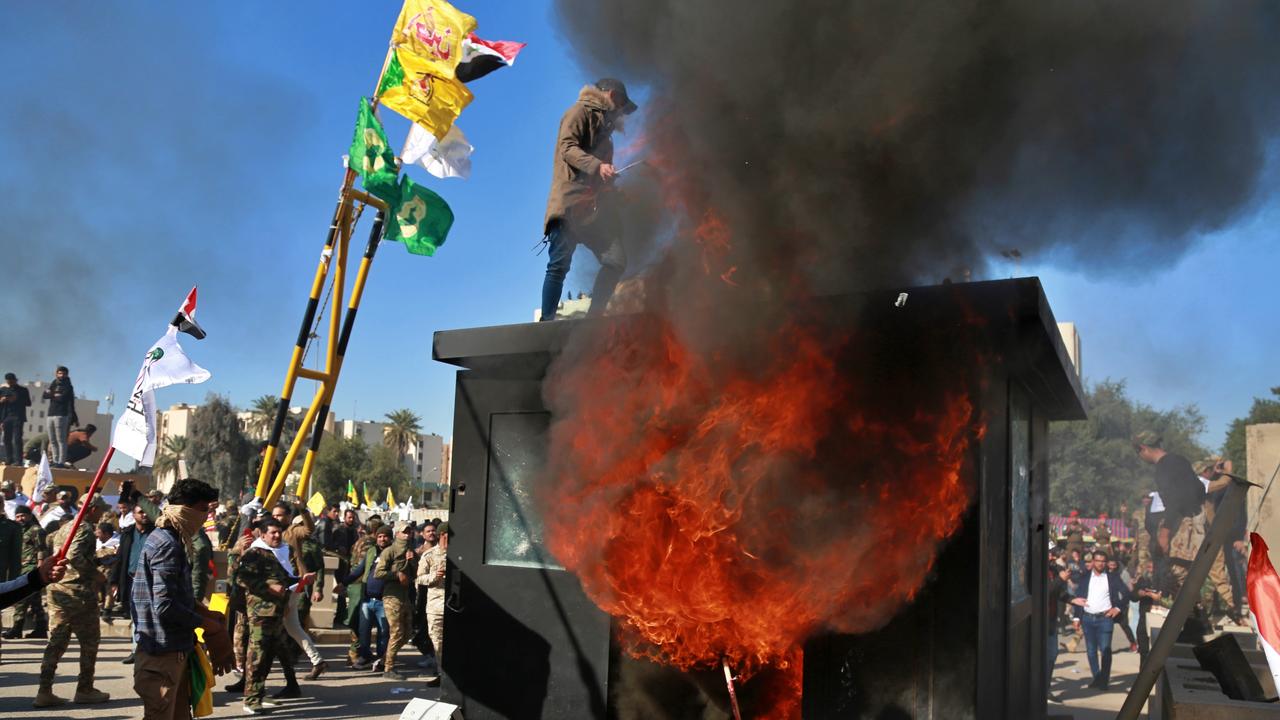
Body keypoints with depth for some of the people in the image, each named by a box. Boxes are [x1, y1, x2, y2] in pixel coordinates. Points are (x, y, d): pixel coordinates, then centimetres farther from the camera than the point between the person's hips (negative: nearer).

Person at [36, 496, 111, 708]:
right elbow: (74, 555, -25)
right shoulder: (85, 528, -12)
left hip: (57, 590, 8)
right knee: (89, 642, 5)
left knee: (56, 641, 10)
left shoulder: (64, 527, 16)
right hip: (79, 592, -8)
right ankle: (85, 690, 11)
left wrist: (96, 560, 16)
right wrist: (94, 571, -11)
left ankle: (45, 691, 7)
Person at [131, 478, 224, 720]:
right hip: (163, 649, -10)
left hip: (174, 647, 10)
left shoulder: (164, 538, 13)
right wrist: (203, 622, -12)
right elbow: (164, 606, -25)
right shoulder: (168, 545, -19)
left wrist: (200, 608, 9)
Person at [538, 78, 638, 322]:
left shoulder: (604, 123, 29)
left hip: (595, 207, 8)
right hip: (570, 203, -8)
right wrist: (598, 166, -24)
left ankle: (593, 318, 1)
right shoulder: (580, 111, 3)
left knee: (616, 260, -4)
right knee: (559, 265, -11)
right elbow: (567, 147, -12)